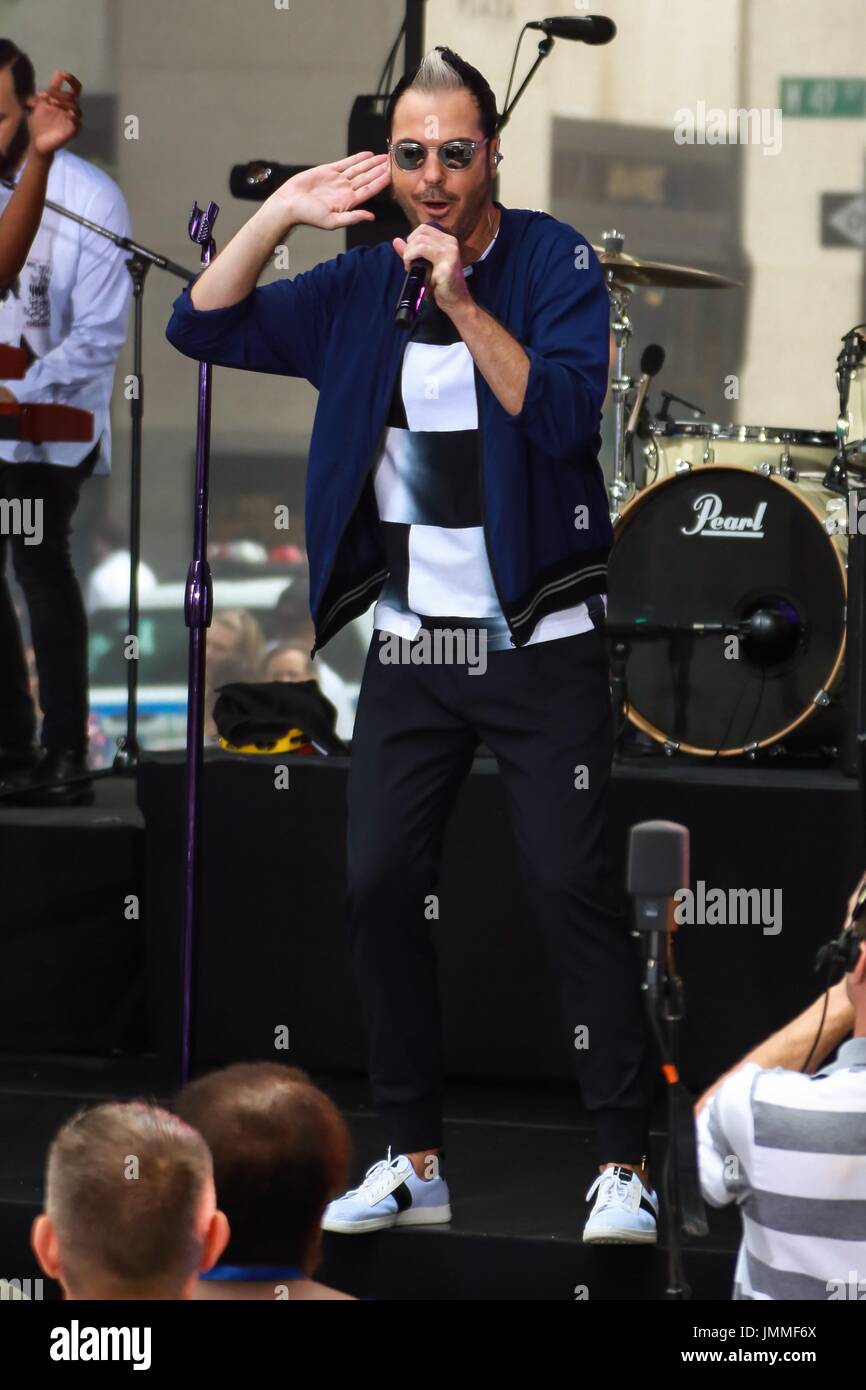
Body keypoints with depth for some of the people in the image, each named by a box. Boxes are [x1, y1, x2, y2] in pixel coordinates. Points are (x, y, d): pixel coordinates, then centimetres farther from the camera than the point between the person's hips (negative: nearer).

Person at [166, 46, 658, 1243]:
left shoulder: (553, 261, -6)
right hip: (409, 640, 5)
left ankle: (625, 1163, -6)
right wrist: (280, 213, -11)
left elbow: (568, 415, -19)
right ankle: (413, 1161, 12)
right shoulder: (361, 284, 6)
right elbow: (203, 328, 1)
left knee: (571, 883, -10)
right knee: (379, 886, 2)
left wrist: (463, 305, -27)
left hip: (540, 643, -4)